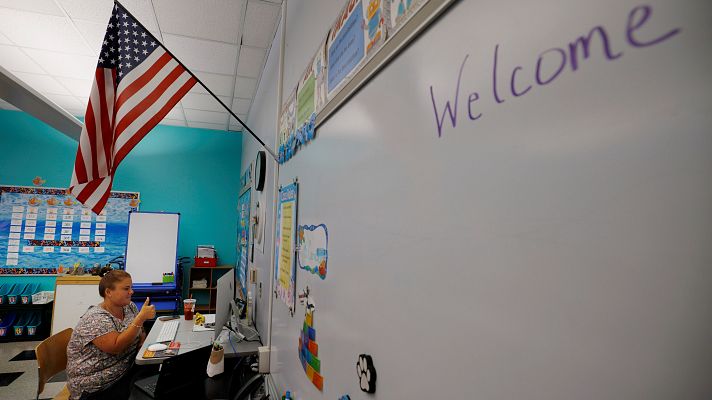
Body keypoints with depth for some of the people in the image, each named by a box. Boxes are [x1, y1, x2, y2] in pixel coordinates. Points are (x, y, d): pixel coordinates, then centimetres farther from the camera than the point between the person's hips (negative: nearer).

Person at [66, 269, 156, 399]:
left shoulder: (130, 307, 2)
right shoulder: (95, 319, -18)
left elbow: (141, 334, 14)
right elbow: (116, 347, -28)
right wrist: (141, 318, -32)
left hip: (125, 371, 7)